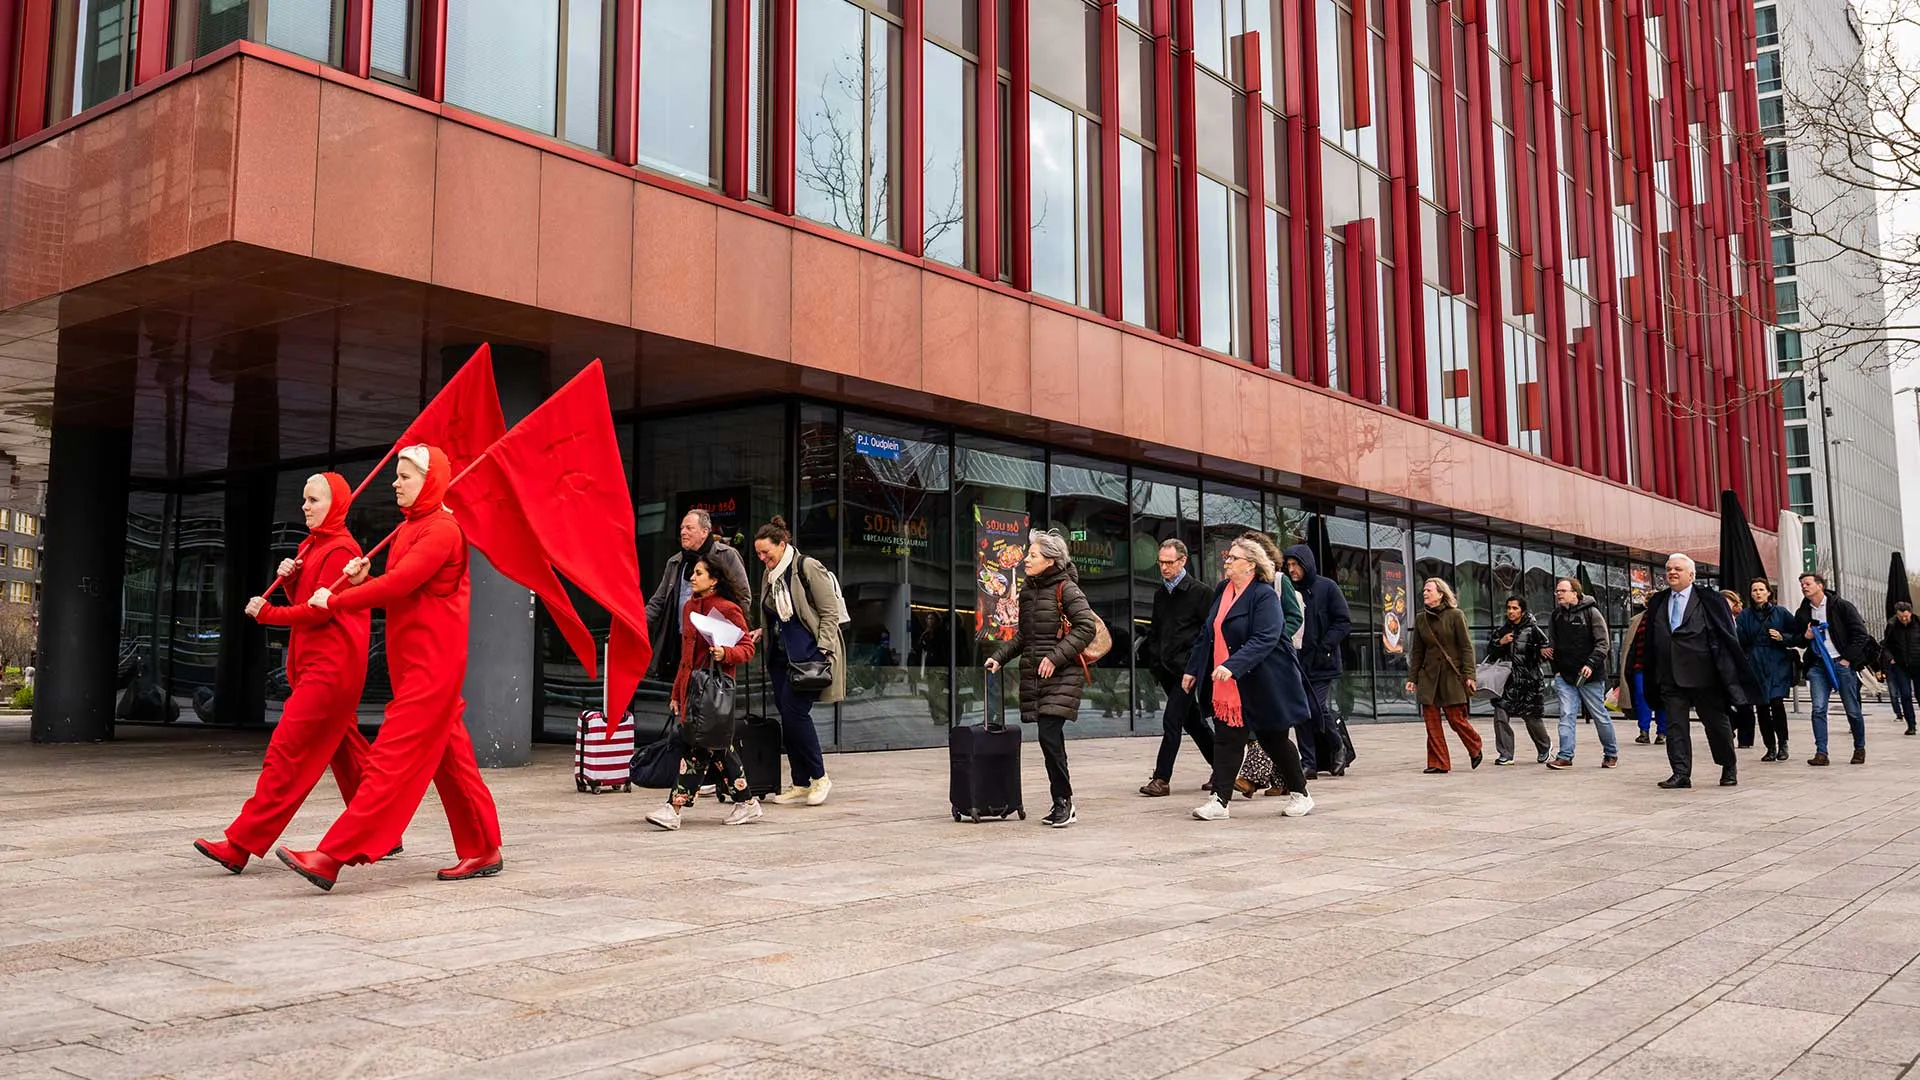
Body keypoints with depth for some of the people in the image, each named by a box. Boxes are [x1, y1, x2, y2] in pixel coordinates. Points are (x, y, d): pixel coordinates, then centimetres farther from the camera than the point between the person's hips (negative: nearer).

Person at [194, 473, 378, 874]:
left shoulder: (340, 549, -11)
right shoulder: (311, 546, 18)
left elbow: (319, 610, -16)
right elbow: (304, 602, 18)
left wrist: (267, 613, -8)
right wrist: (290, 578, -1)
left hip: (330, 668, -10)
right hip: (315, 665, 10)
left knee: (287, 754, -10)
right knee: (346, 754, 13)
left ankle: (240, 844, -10)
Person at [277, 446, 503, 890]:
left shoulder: (442, 530, -12)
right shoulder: (408, 530, 18)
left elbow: (398, 585, -21)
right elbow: (394, 593, 17)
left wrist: (334, 601, -12)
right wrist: (360, 582, -3)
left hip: (430, 665, -10)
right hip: (413, 663, 10)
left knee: (392, 760, -10)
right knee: (449, 757, 11)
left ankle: (332, 857, -12)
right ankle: (482, 850, 17)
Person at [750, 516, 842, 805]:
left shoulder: (808, 568, -8)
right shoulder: (771, 576, 15)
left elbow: (830, 613, -10)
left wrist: (822, 653, -16)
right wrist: (761, 633, 8)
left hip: (808, 655, -8)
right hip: (780, 657, 8)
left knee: (794, 713, -15)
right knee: (787, 717, 5)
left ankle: (819, 778, -1)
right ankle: (800, 784, 12)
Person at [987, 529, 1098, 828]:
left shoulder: (1066, 589, -8)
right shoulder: (1027, 590, 14)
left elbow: (1087, 627, -13)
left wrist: (1056, 657, -17)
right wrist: (999, 657, 11)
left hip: (1062, 675, -7)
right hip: (1034, 675, 7)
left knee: (1049, 735, -14)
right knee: (1050, 741, 7)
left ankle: (1063, 801, -3)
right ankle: (1062, 804, 13)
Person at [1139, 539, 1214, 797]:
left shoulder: (1198, 591, -7)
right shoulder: (1160, 593, 15)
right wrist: (1154, 660, 12)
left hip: (1186, 668, -8)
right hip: (1167, 669, 8)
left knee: (1171, 721, -10)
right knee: (1192, 721, 13)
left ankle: (1161, 779, -6)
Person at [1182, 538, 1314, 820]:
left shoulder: (1265, 596, -15)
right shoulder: (1222, 591, 7)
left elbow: (1265, 639, -27)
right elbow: (1207, 633, 14)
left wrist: (1232, 665, -36)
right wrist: (1193, 669, 13)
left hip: (1263, 683, -6)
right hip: (1226, 684, 6)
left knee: (1274, 739, 8)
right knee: (1227, 739, -1)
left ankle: (1300, 795, 26)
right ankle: (1219, 800, -1)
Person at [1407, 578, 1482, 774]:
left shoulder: (1455, 616, -4)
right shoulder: (1420, 618, 10)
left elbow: (1466, 647, -5)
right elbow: (1416, 651, 13)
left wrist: (1469, 675, -12)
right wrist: (1412, 678, 9)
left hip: (1452, 675, -4)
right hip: (1429, 675, 4)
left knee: (1456, 718, -3)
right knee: (1432, 721, -1)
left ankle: (1475, 749, 24)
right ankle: (1438, 763, 5)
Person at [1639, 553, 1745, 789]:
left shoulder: (1710, 601, -2)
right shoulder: (1657, 604, 11)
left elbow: (1728, 637, -3)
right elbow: (1650, 641, 11)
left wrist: (1729, 671, -9)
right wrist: (1651, 677, 7)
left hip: (1704, 675, -3)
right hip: (1670, 677, 4)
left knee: (1717, 723, 9)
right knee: (1675, 725, 1)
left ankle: (1729, 767, 27)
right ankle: (1681, 773, 4)